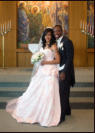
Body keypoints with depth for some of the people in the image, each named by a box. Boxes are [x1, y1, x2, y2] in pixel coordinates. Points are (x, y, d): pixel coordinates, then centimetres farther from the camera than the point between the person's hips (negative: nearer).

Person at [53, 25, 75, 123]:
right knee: (63, 92, 17)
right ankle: (67, 110, 33)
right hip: (58, 70, 8)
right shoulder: (57, 42, 11)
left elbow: (70, 58, -18)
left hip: (65, 71, -8)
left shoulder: (67, 41, -14)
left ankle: (61, 116, 1)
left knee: (62, 93, -6)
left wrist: (64, 72, -22)